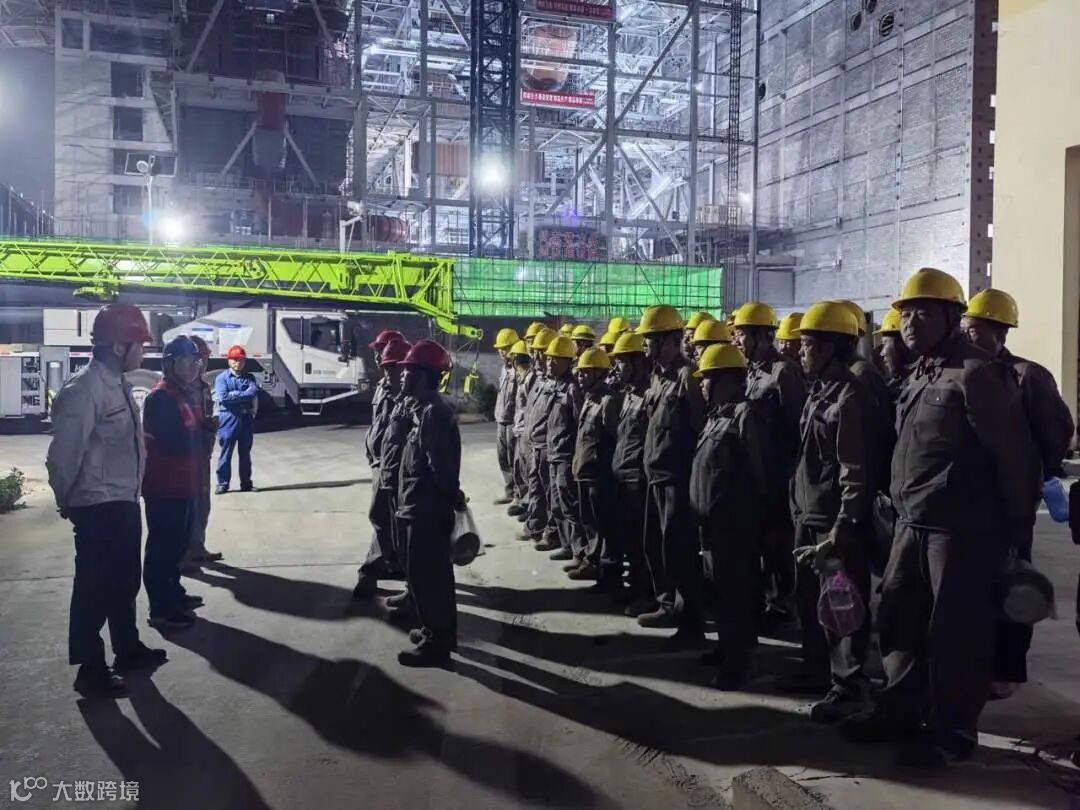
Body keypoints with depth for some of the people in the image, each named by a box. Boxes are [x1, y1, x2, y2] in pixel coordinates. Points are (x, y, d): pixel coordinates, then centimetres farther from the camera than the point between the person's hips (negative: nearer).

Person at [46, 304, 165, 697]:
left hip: (123, 503, 9)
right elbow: (63, 454, -19)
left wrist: (131, 491, 14)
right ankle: (91, 669, 14)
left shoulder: (118, 384, 9)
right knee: (95, 588, 2)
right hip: (98, 507, -9)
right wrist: (68, 502, -6)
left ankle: (128, 650, 36)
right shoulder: (83, 389, -21)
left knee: (125, 581, 21)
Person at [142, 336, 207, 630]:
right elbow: (174, 440, -25)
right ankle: (160, 609, 2)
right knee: (162, 546, -4)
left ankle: (173, 592, 33)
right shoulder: (160, 397, -17)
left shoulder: (185, 394, 15)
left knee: (178, 543, 20)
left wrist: (201, 437, -4)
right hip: (165, 486, -10)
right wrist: (200, 438, -7)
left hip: (184, 484, 10)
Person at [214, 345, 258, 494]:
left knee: (245, 453, 10)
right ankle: (222, 483, 6)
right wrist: (244, 395, -10)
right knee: (225, 453, -1)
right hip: (228, 419, -3)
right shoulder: (222, 378, 0)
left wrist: (233, 395, -13)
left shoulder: (250, 377, 11)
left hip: (246, 419, 4)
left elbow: (254, 392, -8)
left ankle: (246, 483, 17)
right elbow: (222, 397, -14)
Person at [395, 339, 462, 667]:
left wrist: (452, 495, -10)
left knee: (425, 576, 0)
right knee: (435, 573, 19)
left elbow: (440, 467, -23)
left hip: (427, 510, -10)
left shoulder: (433, 413, -21)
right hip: (428, 507, 10)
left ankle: (435, 644, 10)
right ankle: (440, 633, 33)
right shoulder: (428, 409, 11)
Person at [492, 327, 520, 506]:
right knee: (503, 459, 14)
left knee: (514, 460, -3)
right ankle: (510, 491, 24)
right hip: (501, 421, 9)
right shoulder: (505, 368, 15)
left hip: (513, 422, -9)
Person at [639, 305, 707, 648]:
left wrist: (692, 474, -15)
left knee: (678, 549, -5)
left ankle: (691, 623, 5)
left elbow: (701, 429, -18)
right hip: (657, 476, 9)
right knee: (656, 544, 18)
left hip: (678, 478, -9)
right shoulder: (658, 376, 12)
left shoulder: (688, 377, -15)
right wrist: (651, 464, 17)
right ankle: (670, 605, 33)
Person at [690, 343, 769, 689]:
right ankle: (728, 645, 31)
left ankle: (738, 660, 7)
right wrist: (701, 508, 14)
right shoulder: (716, 414, 13)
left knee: (735, 589, -1)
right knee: (719, 587, 18)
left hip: (733, 522, -9)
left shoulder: (745, 413, -14)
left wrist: (750, 512, -9)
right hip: (711, 519, 9)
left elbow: (758, 469, -13)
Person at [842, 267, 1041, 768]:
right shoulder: (918, 377, 14)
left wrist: (1016, 527, -10)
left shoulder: (977, 374, -13)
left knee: (955, 631, 1)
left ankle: (952, 730, 15)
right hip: (913, 523, 9)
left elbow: (1013, 453, -14)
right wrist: (899, 505, 15)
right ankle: (900, 711, 29)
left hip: (963, 528, -9)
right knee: (897, 618, 14)